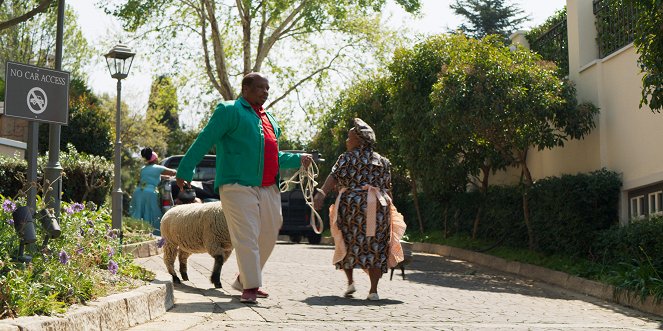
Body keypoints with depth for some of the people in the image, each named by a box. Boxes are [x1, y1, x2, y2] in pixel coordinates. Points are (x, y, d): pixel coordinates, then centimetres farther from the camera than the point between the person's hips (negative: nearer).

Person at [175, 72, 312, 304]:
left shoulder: (269, 119, 25)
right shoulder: (229, 111, 2)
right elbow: (204, 141, -2)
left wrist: (297, 160, 20)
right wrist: (184, 171, -6)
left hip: (269, 188, 8)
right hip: (238, 186, -8)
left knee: (268, 237, 9)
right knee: (246, 237, -11)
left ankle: (244, 280, 23)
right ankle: (250, 287, -7)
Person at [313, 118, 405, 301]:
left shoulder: (347, 157, 4)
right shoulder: (382, 161, 15)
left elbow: (334, 176, -12)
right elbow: (388, 188, 13)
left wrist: (321, 193, -24)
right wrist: (387, 207, 22)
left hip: (351, 203, -2)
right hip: (378, 207, 2)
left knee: (349, 242, 15)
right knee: (375, 247, 4)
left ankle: (350, 281, 7)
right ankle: (373, 290, -3)